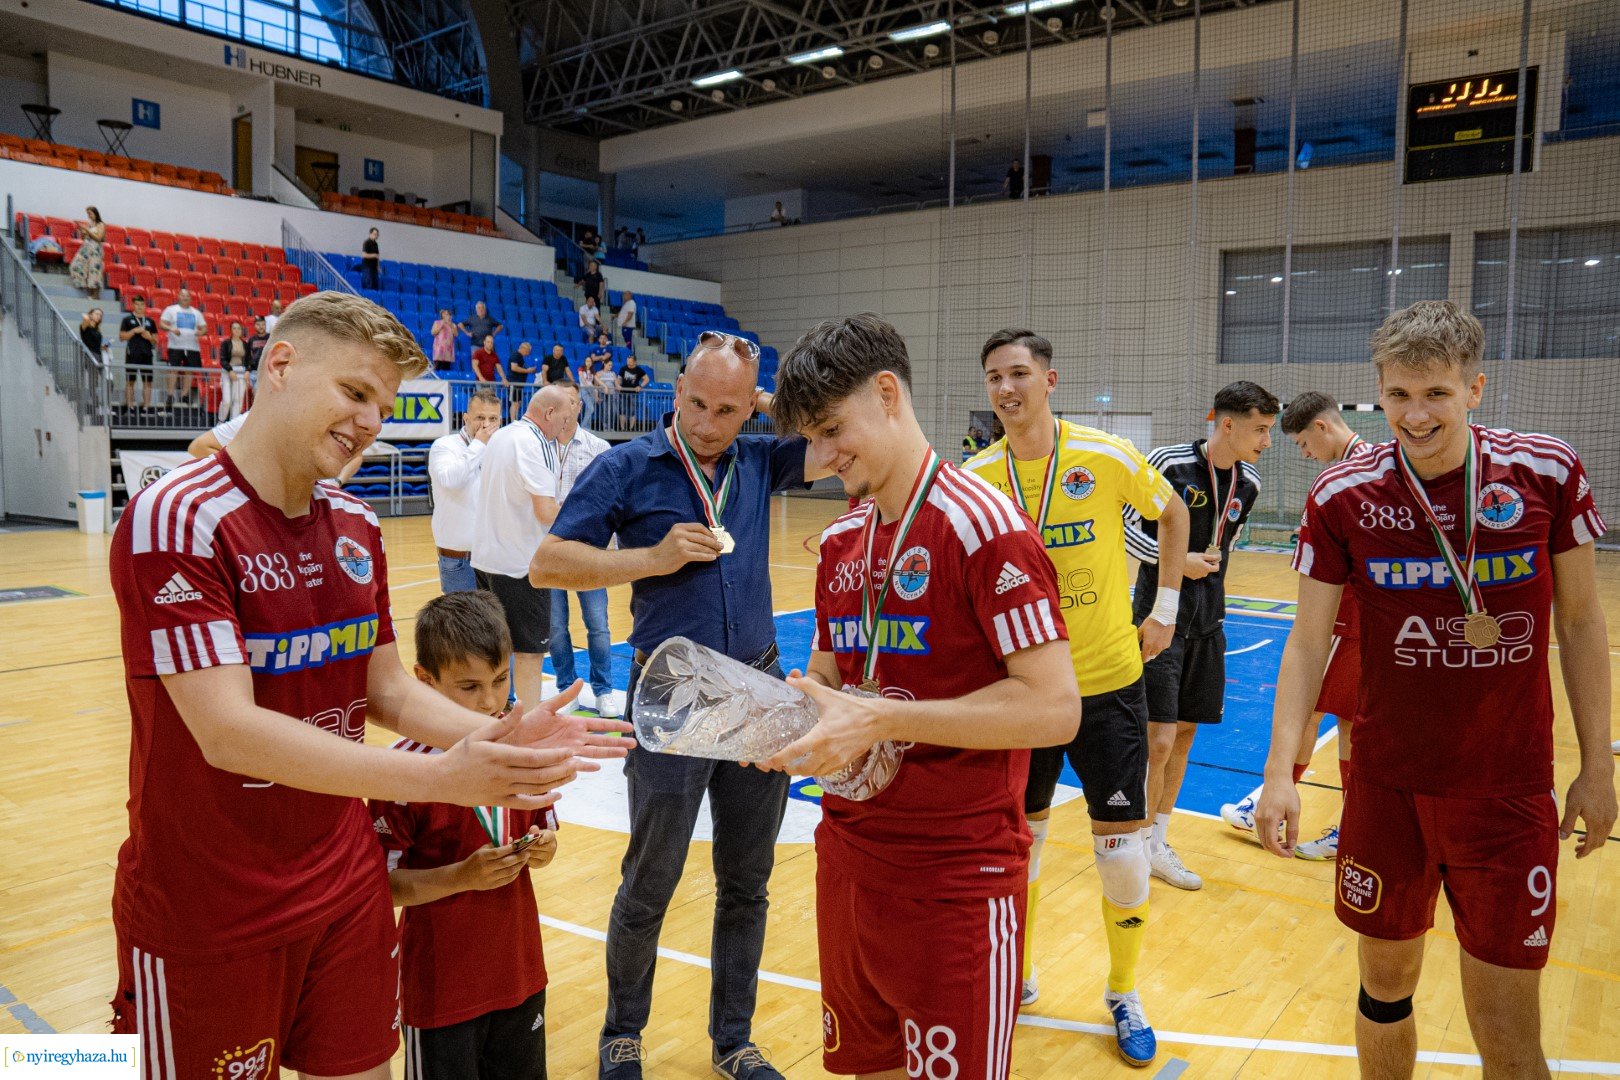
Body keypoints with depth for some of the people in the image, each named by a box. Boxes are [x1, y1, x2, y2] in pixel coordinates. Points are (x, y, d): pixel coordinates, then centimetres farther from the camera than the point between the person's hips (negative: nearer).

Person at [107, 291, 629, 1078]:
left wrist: (495, 738, -10)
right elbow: (228, 732, -26)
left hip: (347, 890, 6)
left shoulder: (358, 529, 3)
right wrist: (437, 778, -33)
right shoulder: (174, 519, -19)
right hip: (208, 921, -6)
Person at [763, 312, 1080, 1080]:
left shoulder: (982, 526, -16)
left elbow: (1053, 708, -20)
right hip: (848, 854, 7)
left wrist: (880, 718, -24)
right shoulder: (840, 542, 8)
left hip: (956, 873, -7)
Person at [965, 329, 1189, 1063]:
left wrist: (1164, 610, 7)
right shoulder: (975, 478, -6)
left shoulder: (1107, 457, -10)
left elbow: (1173, 514, 9)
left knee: (1121, 851, 5)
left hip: (1107, 682, -1)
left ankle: (1123, 996, 29)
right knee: (1019, 837, 13)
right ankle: (1019, 977, 37)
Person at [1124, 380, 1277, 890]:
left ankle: (1159, 843, 25)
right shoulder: (1167, 463, -14)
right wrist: (1174, 560, -19)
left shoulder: (1249, 483, 5)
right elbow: (1122, 524, -10)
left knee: (1185, 733, 12)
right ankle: (1139, 843, 9)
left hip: (1207, 622, 7)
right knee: (1159, 739, -10)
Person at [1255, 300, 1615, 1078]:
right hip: (1386, 786, 1)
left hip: (1510, 790, 0)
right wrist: (1280, 771, -12)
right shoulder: (1341, 497, -8)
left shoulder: (1548, 473, -7)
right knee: (1385, 984, 16)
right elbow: (1307, 641, -4)